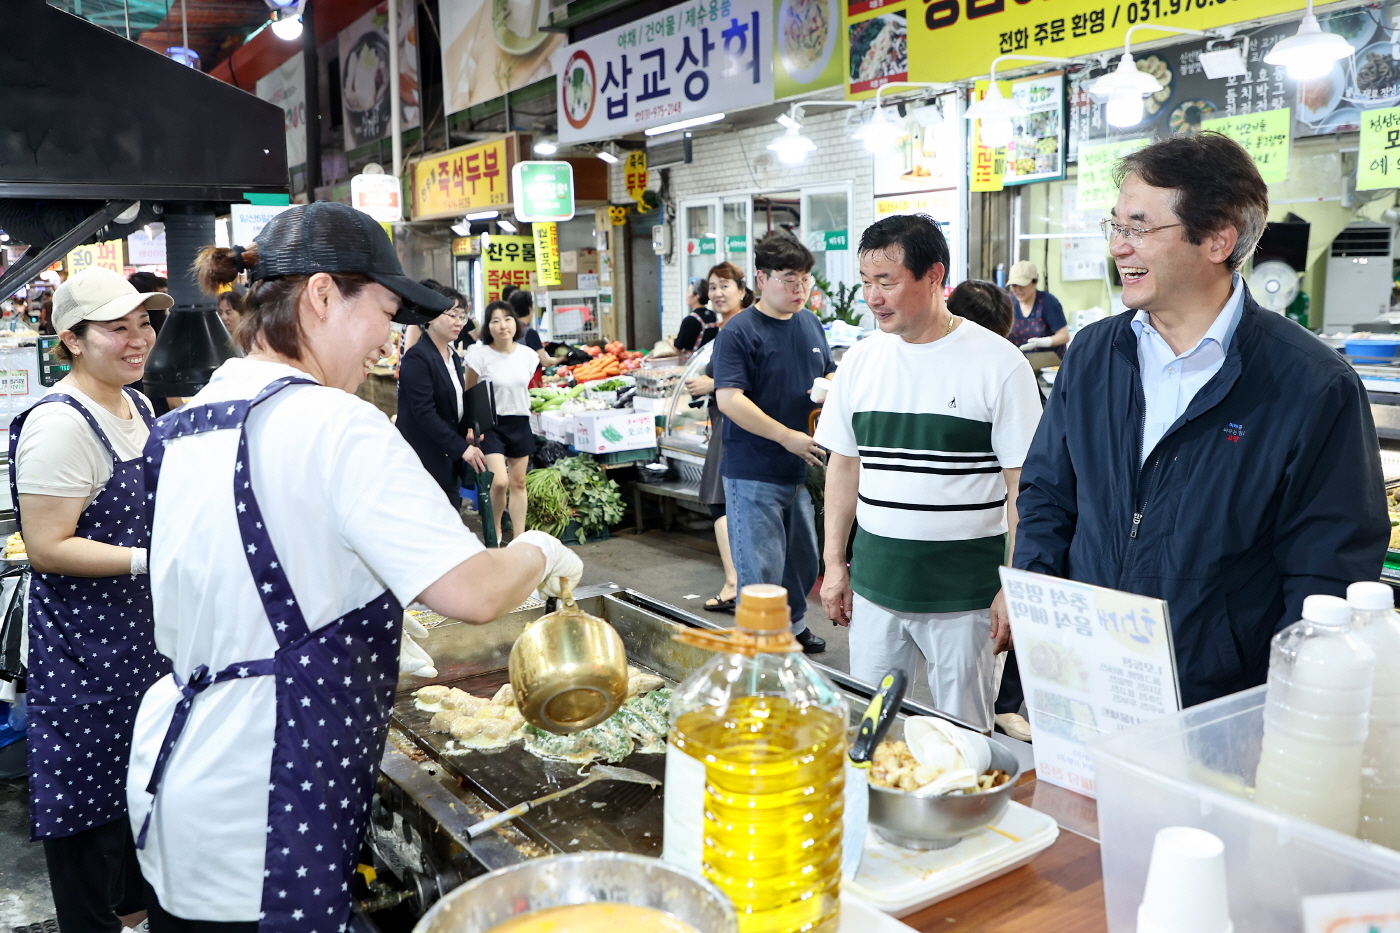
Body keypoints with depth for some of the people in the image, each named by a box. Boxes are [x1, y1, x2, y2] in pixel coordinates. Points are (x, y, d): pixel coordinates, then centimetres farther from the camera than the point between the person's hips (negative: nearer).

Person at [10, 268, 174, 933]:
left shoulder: (138, 405, 7)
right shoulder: (60, 424, -20)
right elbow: (47, 549, -22)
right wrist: (151, 560, -27)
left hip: (142, 631, 9)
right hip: (86, 645, -9)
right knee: (93, 786, 5)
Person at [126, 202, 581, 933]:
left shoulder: (180, 427, 7)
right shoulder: (331, 425, -19)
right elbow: (470, 593, -23)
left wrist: (370, 642, 22)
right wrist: (540, 555, -3)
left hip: (171, 769, 9)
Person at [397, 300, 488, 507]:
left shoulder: (453, 357, 13)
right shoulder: (417, 357, -15)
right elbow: (424, 412, -21)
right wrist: (462, 447, -22)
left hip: (448, 457, 8)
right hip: (424, 459, -8)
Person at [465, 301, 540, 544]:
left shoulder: (527, 355, 0)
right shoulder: (480, 355, -12)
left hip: (520, 424, 4)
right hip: (491, 424, -4)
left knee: (518, 483, 9)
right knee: (499, 482, -15)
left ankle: (520, 537, 18)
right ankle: (495, 531, 10)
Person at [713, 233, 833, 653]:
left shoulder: (810, 324, 10)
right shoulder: (739, 331, -13)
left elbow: (831, 374, 22)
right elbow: (729, 399, -21)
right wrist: (787, 437, -22)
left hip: (800, 468, 8)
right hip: (754, 473, -7)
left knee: (803, 559, 21)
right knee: (761, 570, -1)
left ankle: (793, 626, 42)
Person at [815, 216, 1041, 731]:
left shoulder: (999, 364, -8)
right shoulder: (860, 360, 6)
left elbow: (1022, 487, -7)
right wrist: (834, 564, 10)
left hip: (965, 591, -4)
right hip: (874, 582, 4)